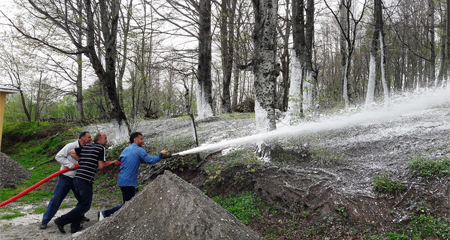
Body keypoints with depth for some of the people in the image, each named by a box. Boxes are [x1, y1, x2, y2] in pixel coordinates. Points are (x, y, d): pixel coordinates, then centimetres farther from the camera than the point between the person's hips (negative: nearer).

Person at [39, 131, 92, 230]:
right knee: (56, 199, -2)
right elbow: (58, 156, -14)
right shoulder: (71, 146, -13)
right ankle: (45, 221, 10)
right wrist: (70, 165, -20)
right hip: (66, 178, -6)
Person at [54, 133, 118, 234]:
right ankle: (61, 221, -2)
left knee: (81, 202, 21)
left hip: (77, 178, 8)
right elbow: (101, 166, -8)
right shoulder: (101, 148, -3)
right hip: (86, 180, -8)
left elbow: (71, 152, 14)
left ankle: (75, 226, 22)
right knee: (85, 206, 2)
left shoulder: (86, 146, 17)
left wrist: (81, 161, 20)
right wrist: (112, 163, 8)